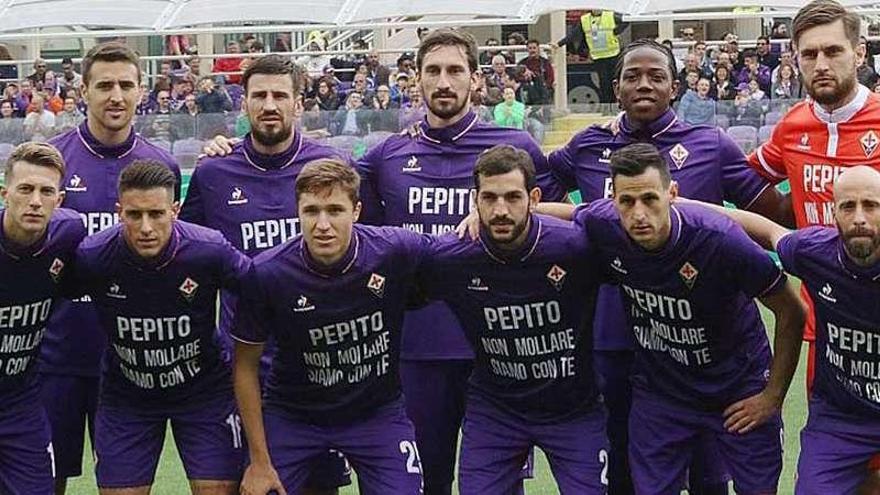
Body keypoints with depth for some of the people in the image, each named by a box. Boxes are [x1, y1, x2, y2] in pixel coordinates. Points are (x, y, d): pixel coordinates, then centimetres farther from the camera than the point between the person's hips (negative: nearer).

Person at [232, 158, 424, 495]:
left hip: (378, 412, 1)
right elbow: (246, 365, -8)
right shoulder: (266, 273, -20)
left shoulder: (398, 251, -21)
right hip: (291, 413, 0)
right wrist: (259, 460, -7)